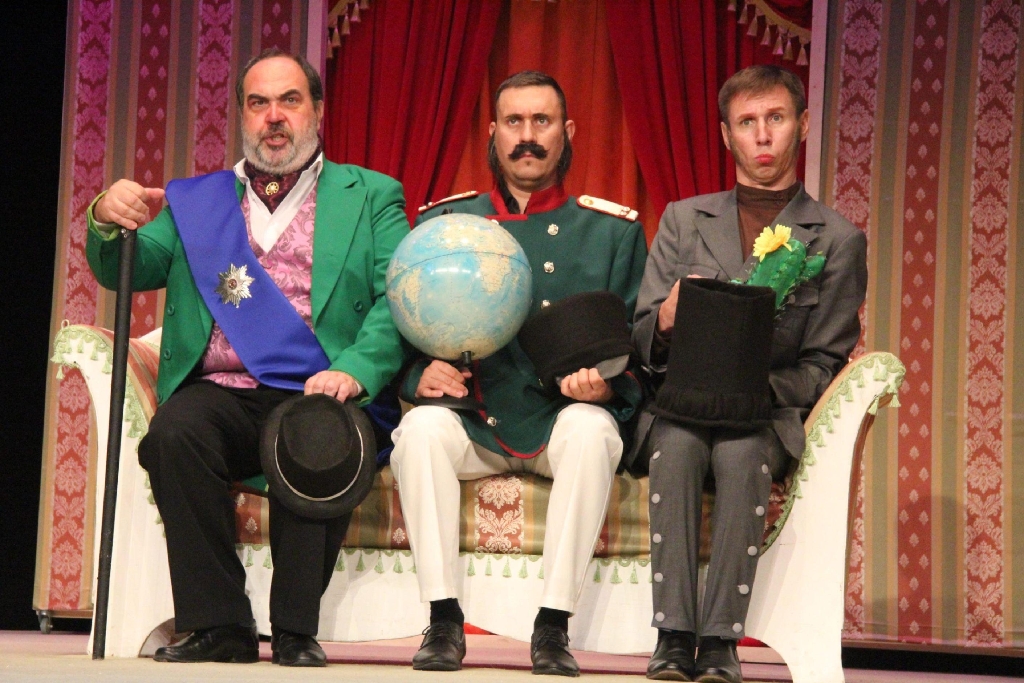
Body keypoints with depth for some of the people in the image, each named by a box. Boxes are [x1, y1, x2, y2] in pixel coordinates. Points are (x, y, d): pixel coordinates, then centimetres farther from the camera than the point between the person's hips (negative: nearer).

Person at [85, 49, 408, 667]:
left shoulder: (371, 197, 16)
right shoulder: (193, 200, 24)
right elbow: (129, 271, 13)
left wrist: (355, 369, -16)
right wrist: (109, 223, -11)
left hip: (315, 391, -2)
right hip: (218, 394, 2)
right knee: (174, 432, -31)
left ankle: (296, 630, -21)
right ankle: (218, 625, -22)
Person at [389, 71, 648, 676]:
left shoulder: (613, 231, 9)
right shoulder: (444, 223, 12)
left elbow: (640, 344, 8)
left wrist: (606, 386, -14)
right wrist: (423, 374, -10)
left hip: (563, 420, -1)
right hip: (474, 426, 1)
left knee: (592, 428, -34)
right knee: (421, 426, -30)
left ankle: (554, 626, -28)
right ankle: (443, 620, -26)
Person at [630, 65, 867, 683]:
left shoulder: (838, 240, 9)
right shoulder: (683, 221, 16)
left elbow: (824, 366, 5)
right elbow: (641, 341, 11)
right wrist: (666, 322, -14)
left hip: (768, 417, -1)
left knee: (741, 452, -34)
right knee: (678, 443, -33)